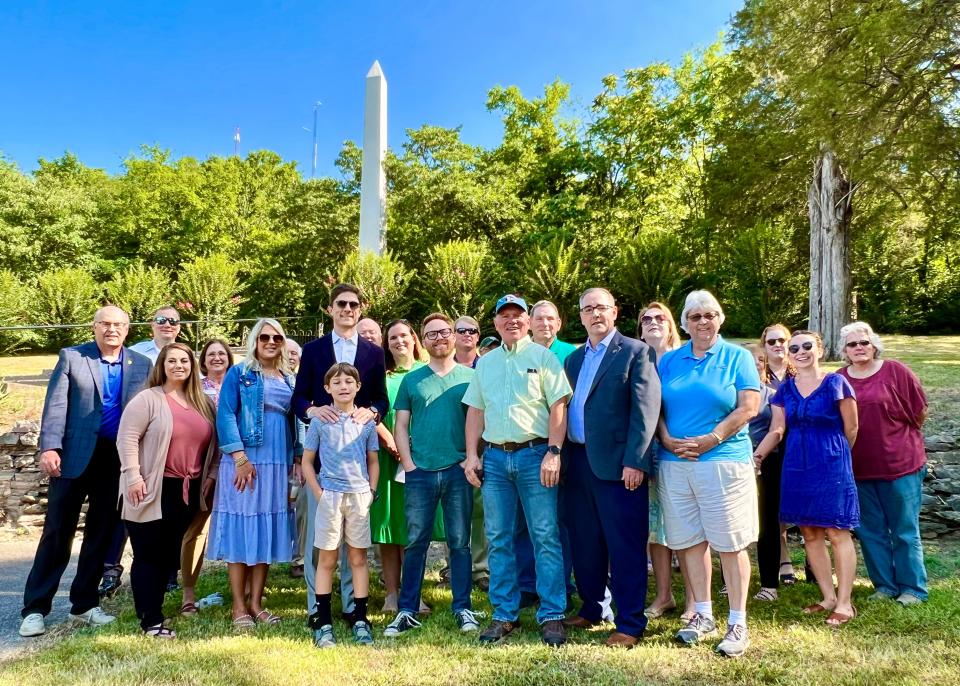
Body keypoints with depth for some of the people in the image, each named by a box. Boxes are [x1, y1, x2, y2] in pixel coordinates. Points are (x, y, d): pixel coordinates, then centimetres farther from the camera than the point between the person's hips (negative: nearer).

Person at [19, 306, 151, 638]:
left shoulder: (141, 365, 7)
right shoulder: (71, 357, 2)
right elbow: (56, 405, -5)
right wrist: (49, 447, -15)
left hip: (118, 461, 2)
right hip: (74, 457, -2)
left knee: (101, 533, 10)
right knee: (57, 532, 3)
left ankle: (85, 604, 22)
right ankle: (35, 608, 14)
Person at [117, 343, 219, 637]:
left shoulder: (202, 402, 11)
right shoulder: (148, 398, -6)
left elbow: (212, 442, 18)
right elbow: (127, 437, -11)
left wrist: (211, 475, 11)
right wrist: (133, 476, -17)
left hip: (188, 491, 6)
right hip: (153, 490, -5)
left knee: (171, 555, 11)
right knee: (149, 555, 0)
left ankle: (154, 609, 24)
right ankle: (151, 620, 7)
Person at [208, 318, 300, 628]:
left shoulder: (289, 379, 16)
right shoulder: (239, 373, 1)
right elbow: (225, 416, -8)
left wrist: (299, 457, 8)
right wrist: (240, 457, -17)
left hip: (279, 464, 5)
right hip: (245, 461, -5)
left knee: (267, 531, 8)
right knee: (242, 529, 0)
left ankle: (256, 603, 17)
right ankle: (239, 607, 8)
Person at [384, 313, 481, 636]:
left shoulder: (469, 377, 5)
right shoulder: (411, 380, 9)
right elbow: (401, 425, 8)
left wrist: (472, 458, -5)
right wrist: (408, 464, -1)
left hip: (458, 471, -1)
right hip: (420, 473, 1)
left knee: (459, 542, 7)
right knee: (415, 542, 6)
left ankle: (463, 608, 18)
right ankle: (407, 611, 16)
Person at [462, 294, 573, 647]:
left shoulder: (542, 356, 1)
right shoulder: (485, 363, 15)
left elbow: (558, 407, -5)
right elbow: (475, 411, 14)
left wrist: (553, 452, -13)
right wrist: (472, 456, 6)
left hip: (534, 455, -4)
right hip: (494, 458, 4)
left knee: (545, 538, -2)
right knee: (499, 540, 9)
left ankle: (552, 616, 7)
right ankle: (504, 614, 19)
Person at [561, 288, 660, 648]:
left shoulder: (636, 352, -4)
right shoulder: (574, 358, 16)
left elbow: (646, 409, -11)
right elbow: (566, 408, 14)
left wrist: (635, 461, -17)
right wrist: (564, 457, 6)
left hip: (616, 463, -6)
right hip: (578, 461, 6)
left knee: (625, 547, 1)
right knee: (585, 544, 16)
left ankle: (630, 623, 13)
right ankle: (591, 608, 33)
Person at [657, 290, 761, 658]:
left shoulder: (737, 357, 3)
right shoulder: (669, 360, 12)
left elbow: (748, 407, -6)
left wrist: (709, 440, -14)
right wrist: (668, 439, -8)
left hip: (723, 461, -3)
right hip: (674, 463, 4)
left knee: (730, 543, 0)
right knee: (690, 540, 9)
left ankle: (738, 624, 11)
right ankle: (703, 615, 23)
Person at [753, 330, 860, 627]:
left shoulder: (836, 383, -6)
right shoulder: (785, 389, 8)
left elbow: (851, 429, 0)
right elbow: (776, 429, 4)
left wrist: (835, 455, 9)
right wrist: (755, 456, -8)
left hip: (831, 466, -5)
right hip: (797, 468, 5)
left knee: (837, 533, -1)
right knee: (810, 534, 9)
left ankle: (844, 603, 9)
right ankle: (828, 597, 21)